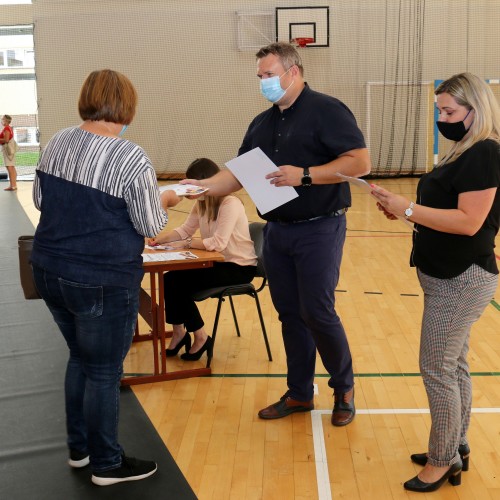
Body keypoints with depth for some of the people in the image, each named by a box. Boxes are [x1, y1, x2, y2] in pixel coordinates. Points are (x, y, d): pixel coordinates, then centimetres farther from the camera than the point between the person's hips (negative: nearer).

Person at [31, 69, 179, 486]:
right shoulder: (131, 158, -18)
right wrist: (165, 201, 8)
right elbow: (151, 225, -11)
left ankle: (79, 448, 37)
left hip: (50, 271, 7)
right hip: (103, 282, -7)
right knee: (104, 371, 8)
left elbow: (40, 201, 13)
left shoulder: (57, 143, 2)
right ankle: (107, 463, 24)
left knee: (81, 358, 23)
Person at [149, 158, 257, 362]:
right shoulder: (201, 204, 6)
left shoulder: (230, 204, -21)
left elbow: (218, 243, -29)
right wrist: (161, 238, -8)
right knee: (170, 280, -9)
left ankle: (200, 338, -1)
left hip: (239, 267, -8)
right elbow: (185, 230, 9)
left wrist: (186, 243, -23)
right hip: (216, 261, 8)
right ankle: (179, 332, 5)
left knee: (180, 285, -18)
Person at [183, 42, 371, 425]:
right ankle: (299, 394, 24)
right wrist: (203, 186, -5)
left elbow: (360, 163, -17)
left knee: (318, 313, -4)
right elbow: (239, 174, 12)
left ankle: (344, 388, 19)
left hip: (319, 230, -7)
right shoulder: (262, 123, 12)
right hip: (277, 231, 7)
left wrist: (304, 175, -23)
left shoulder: (325, 110, -9)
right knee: (289, 314, 11)